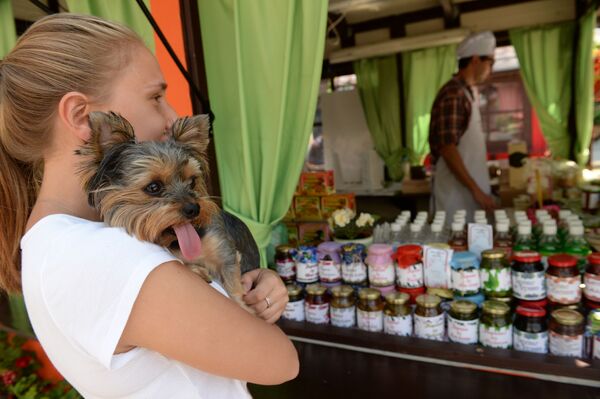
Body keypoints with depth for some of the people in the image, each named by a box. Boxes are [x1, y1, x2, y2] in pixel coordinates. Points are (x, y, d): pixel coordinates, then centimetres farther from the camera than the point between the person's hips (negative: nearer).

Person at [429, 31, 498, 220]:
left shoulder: (468, 92, 15)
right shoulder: (453, 95, -16)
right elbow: (447, 149, -23)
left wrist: (478, 189, 21)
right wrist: (476, 190, -22)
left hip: (468, 188, 9)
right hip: (456, 191, -9)